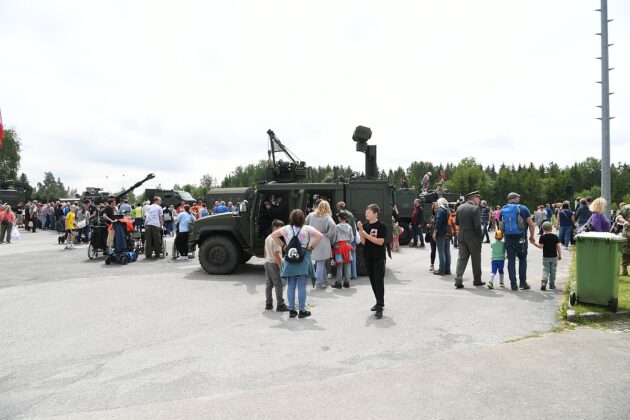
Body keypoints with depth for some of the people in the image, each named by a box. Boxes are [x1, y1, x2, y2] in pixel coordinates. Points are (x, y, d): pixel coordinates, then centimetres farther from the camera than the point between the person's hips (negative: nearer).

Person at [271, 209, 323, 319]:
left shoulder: (286, 229, 5)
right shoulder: (307, 228, -6)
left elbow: (273, 235, 13)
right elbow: (320, 236, -17)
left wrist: (283, 246, 10)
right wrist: (312, 247, -7)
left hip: (290, 260, 3)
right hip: (303, 260, -3)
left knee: (291, 286, 11)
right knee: (302, 287, 2)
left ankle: (292, 310, 16)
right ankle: (302, 311, 8)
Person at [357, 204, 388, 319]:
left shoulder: (381, 226, -9)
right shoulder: (365, 225, 6)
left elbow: (380, 241, -17)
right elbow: (363, 242, 1)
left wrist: (366, 234, -19)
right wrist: (360, 230, -11)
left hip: (379, 258, -5)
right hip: (368, 257, 6)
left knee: (379, 281, -7)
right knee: (373, 281, 12)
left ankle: (380, 307, -7)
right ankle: (379, 302, 26)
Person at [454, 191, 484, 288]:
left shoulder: (460, 208, 5)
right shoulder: (475, 208, -14)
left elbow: (457, 223, 11)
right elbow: (477, 225, -17)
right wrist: (480, 237, -7)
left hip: (462, 236, 5)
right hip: (473, 237, -5)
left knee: (461, 258, 7)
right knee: (476, 259, 9)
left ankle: (458, 280, -1)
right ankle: (477, 280, 20)